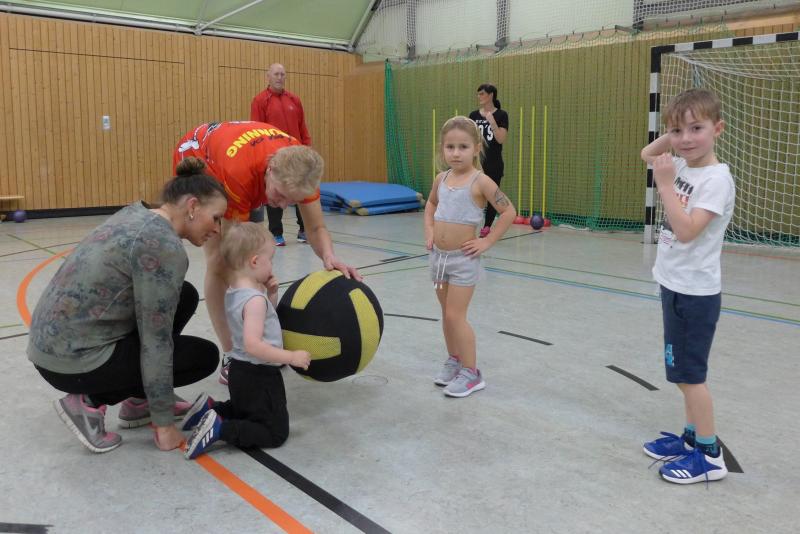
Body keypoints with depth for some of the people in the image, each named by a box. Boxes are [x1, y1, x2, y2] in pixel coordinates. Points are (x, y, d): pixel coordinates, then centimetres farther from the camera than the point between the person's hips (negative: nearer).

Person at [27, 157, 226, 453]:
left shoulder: (137, 215, 7)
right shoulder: (165, 247, -21)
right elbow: (155, 343, -19)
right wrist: (164, 424, -10)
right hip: (73, 361, -9)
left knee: (185, 296, 13)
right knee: (205, 355, 3)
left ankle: (139, 399, 18)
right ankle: (90, 402, 0)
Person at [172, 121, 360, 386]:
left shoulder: (300, 168, -32)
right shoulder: (238, 172, -45)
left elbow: (316, 227, -24)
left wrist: (329, 256, -45)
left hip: (249, 165, 5)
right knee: (219, 259, -14)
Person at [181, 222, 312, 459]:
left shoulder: (233, 292, 5)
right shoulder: (255, 299, -24)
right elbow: (253, 344, -31)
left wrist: (271, 294, 3)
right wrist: (291, 357, -28)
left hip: (241, 371, 9)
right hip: (259, 376, -9)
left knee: (244, 412, 34)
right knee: (276, 432, -1)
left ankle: (210, 409, 13)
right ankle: (219, 429, -13)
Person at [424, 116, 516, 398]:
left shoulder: (480, 181, -13)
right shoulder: (442, 179, 5)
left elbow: (509, 211, -12)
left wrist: (487, 242, -13)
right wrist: (429, 231, 12)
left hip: (463, 259, -6)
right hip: (438, 256, 6)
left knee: (455, 315, -6)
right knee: (447, 314, 15)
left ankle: (471, 372, 7)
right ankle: (454, 360, 31)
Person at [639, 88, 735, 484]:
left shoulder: (717, 179, -19)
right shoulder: (683, 166, 5)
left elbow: (686, 230, -27)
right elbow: (646, 154, 23)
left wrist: (665, 184, -25)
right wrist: (672, 137, 5)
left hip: (695, 291, -9)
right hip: (675, 284, 9)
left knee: (689, 373, -1)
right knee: (684, 372, 17)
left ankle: (710, 455, 12)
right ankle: (692, 438, 30)